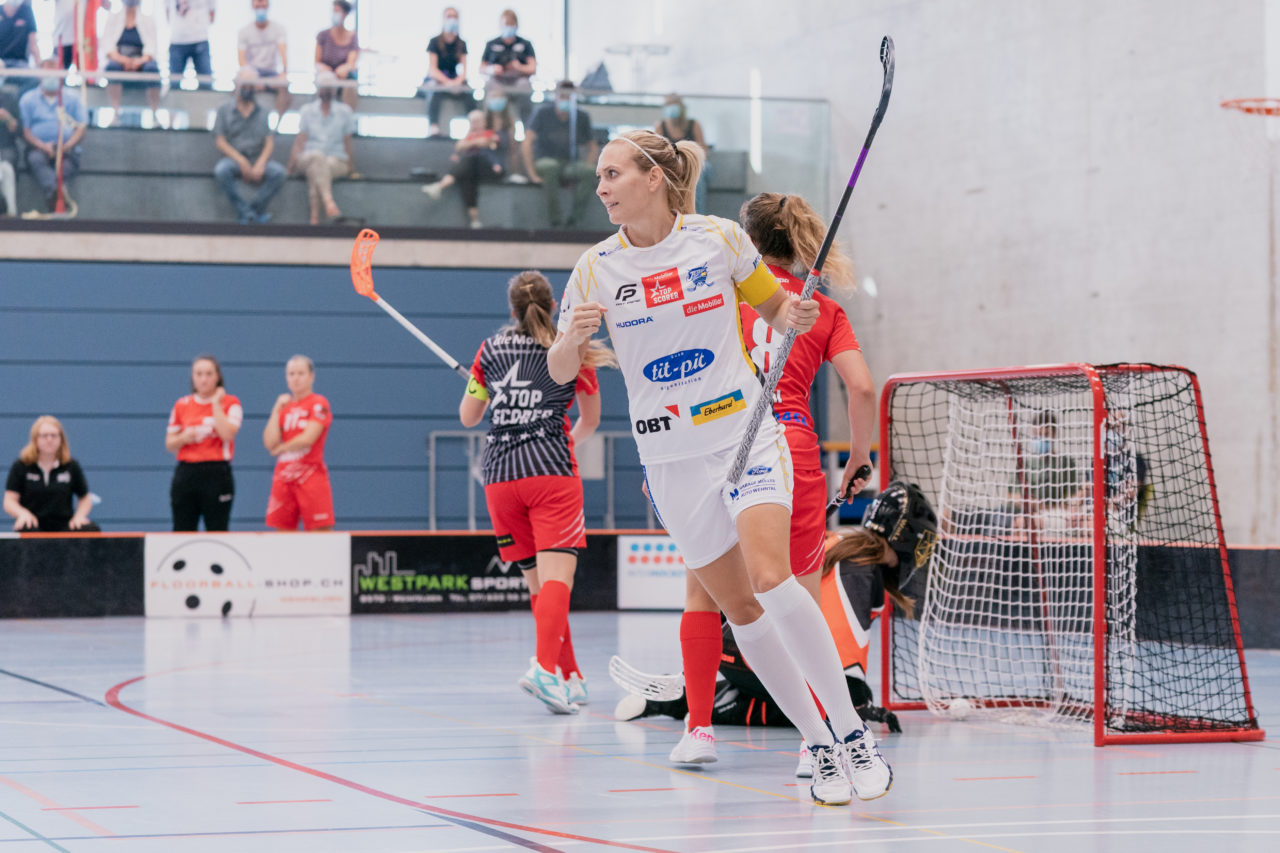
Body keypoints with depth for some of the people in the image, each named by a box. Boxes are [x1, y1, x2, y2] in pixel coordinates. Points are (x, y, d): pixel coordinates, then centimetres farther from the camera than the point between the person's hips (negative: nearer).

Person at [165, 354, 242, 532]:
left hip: (216, 475, -3)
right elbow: (169, 444, 15)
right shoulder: (181, 405, 11)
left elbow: (227, 434, -14)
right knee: (182, 532, 0)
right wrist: (183, 438, -6)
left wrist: (215, 403, -9)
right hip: (186, 474, 3)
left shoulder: (230, 402, 2)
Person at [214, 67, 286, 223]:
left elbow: (270, 142, 4)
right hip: (233, 157, -1)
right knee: (221, 171, -36)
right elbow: (220, 141, 0)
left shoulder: (262, 113, 11)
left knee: (279, 173, -29)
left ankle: (255, 209, -20)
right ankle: (244, 210, -27)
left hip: (258, 159, 1)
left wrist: (260, 163, -16)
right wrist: (241, 161, -14)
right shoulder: (225, 110, 7)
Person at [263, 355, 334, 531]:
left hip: (311, 475, -5)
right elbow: (270, 443, 3)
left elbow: (308, 438, -13)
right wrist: (277, 409, -1)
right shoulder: (283, 406, 15)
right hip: (283, 477, 6)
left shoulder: (319, 404, -1)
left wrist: (280, 448, 1)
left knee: (320, 531, -8)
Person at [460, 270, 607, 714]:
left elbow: (467, 417, 15)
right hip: (552, 469, -3)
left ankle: (571, 678, 17)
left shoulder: (491, 349, 10)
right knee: (557, 577, -13)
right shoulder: (573, 351, 6)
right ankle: (544, 666, -35)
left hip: (499, 475, 3)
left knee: (538, 582, 12)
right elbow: (590, 420, 18)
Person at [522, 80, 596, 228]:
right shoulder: (542, 113, -6)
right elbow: (527, 143, -14)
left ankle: (575, 215, -34)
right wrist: (532, 173, -22)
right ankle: (554, 219, -35)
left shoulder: (582, 117, 2)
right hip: (544, 161, -2)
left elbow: (592, 147, 9)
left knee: (588, 171, -31)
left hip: (570, 165, 2)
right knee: (550, 167, -39)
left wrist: (586, 168, -10)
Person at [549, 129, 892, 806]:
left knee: (768, 574, -23)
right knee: (739, 608, 2)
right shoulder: (596, 268, 1)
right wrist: (574, 337, -19)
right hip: (671, 456, 3)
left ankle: (853, 732, -15)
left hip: (746, 430, -2)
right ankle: (819, 747, 13)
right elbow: (559, 371, 4)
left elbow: (773, 307, 13)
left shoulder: (719, 238, -3)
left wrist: (793, 316, -11)